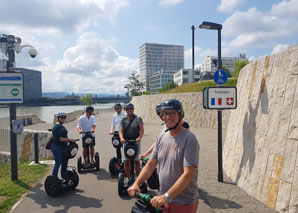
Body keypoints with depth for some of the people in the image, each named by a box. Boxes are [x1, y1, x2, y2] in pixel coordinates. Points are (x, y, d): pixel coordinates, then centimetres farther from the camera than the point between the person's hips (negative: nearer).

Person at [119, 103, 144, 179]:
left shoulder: (138, 119, 3)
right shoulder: (123, 120, 9)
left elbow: (141, 130, -5)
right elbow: (121, 131, 3)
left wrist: (140, 137, -24)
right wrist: (121, 138, -18)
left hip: (136, 142, -2)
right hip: (126, 142, 2)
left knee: (136, 160, 5)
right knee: (126, 160, 3)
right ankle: (128, 178, 16)